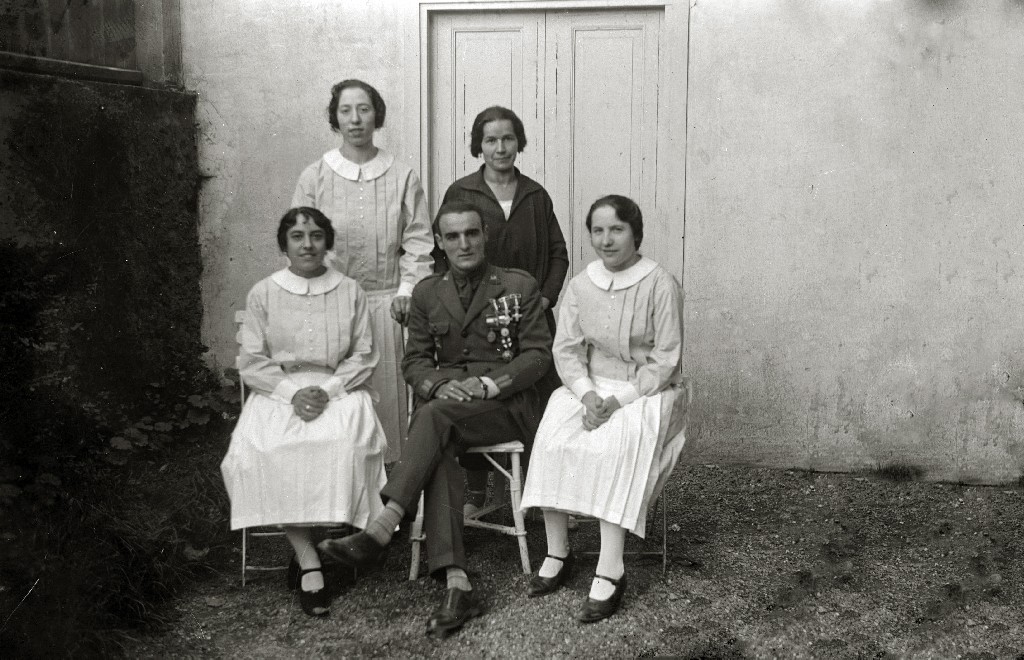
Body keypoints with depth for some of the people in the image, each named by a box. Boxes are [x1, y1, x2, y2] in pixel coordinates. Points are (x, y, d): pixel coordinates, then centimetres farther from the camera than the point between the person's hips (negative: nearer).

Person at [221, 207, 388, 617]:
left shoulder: (350, 292, 8)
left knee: (344, 442, -34)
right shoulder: (263, 294, 8)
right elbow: (250, 363, 3)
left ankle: (305, 553, -20)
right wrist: (292, 393, -13)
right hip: (278, 392, 0)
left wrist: (327, 391, -12)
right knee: (261, 450, -32)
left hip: (339, 391, 0)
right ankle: (309, 562, -27)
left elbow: (363, 357, 5)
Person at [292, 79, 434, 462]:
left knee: (385, 394, 2)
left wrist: (407, 291, -7)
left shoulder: (403, 178, 4)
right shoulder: (314, 178, 4)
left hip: (385, 304, 0)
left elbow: (418, 243, 4)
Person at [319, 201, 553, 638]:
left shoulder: (519, 286, 6)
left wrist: (490, 384, -15)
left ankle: (380, 531, -38)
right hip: (447, 402, 3)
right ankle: (456, 585, -40)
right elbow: (415, 361, 12)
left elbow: (539, 353, 0)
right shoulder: (427, 294, 15)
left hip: (509, 405, -2)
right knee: (439, 452, -33)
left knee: (434, 418, -33)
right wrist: (439, 385, -11)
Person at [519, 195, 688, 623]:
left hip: (647, 391, -4)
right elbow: (566, 349, 3)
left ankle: (610, 571, -31)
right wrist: (587, 393, -16)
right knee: (552, 438, -24)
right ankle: (557, 553, -14)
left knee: (618, 443, -34)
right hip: (590, 387, 4)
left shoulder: (660, 285, -9)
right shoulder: (580, 285, 5)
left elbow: (665, 361, -10)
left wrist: (618, 400, -19)